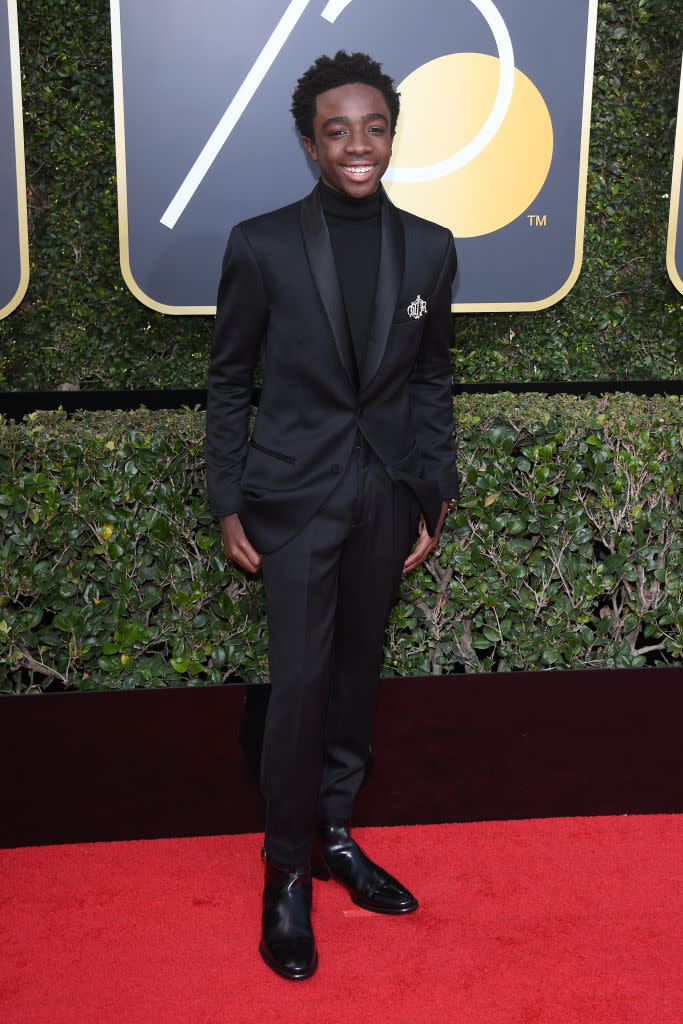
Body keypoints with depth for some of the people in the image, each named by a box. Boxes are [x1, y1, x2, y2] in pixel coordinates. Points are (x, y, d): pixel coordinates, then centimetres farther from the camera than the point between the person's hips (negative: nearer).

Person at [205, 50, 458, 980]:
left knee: (357, 675, 13)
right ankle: (287, 870, 16)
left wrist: (435, 500, 7)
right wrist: (229, 503, -2)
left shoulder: (429, 249, 2)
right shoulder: (261, 247, -7)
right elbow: (228, 379, 0)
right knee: (300, 681, -3)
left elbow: (432, 379, 9)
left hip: (386, 500, 4)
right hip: (295, 497, -3)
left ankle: (335, 833, 32)